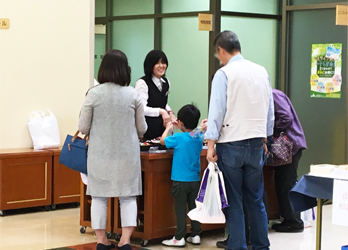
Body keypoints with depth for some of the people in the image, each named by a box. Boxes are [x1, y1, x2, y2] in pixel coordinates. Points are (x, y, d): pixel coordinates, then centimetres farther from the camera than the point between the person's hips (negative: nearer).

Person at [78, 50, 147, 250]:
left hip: (100, 154, 0)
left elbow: (83, 128, -2)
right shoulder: (133, 94, -3)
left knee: (99, 196, 9)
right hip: (127, 154, 1)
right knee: (128, 196, 9)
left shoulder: (94, 93, -6)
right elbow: (142, 129, 5)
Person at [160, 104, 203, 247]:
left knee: (180, 209, 0)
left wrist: (168, 128, 15)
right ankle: (196, 235, 17)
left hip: (181, 180, -5)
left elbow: (163, 141, 1)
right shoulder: (199, 138, 0)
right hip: (195, 180, 5)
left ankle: (179, 238, 3)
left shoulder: (178, 138, -15)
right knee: (194, 207, 12)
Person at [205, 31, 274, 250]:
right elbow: (270, 110, 12)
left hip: (231, 144, -5)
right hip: (256, 143, 5)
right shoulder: (262, 72, 6)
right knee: (256, 200, 14)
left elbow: (217, 111, -13)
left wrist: (211, 144, -11)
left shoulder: (224, 74, -10)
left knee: (233, 201, 3)